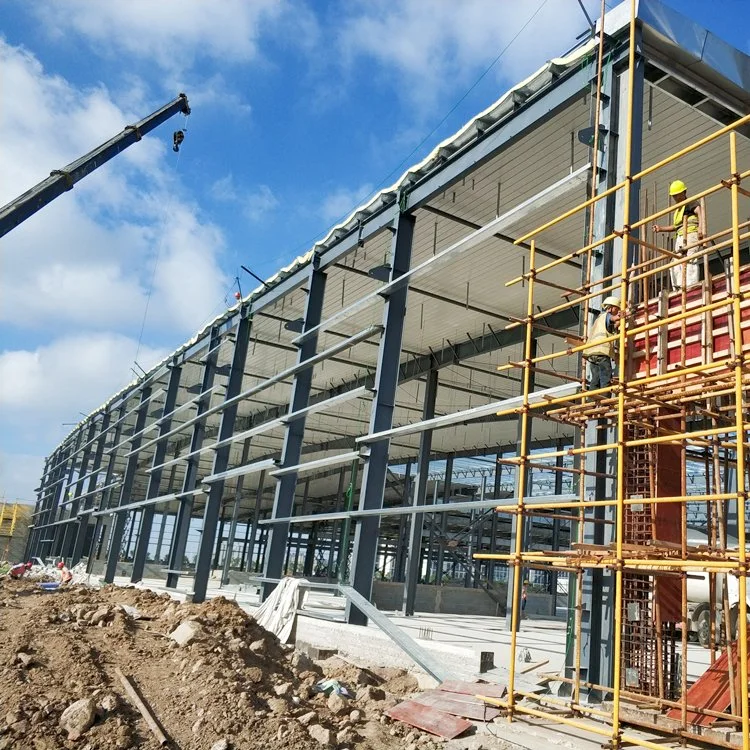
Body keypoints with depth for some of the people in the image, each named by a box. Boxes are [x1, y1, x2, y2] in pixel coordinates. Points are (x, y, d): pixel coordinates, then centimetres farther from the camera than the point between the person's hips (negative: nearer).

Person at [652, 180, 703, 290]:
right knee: (676, 264, 1)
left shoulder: (690, 204, 1)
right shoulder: (677, 209, 27)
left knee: (690, 260, -20)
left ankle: (691, 286, -28)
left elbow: (700, 213, -19)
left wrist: (700, 228, -36)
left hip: (691, 235, -9)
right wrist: (661, 228, 23)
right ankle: (678, 289, 1)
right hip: (679, 237, 9)